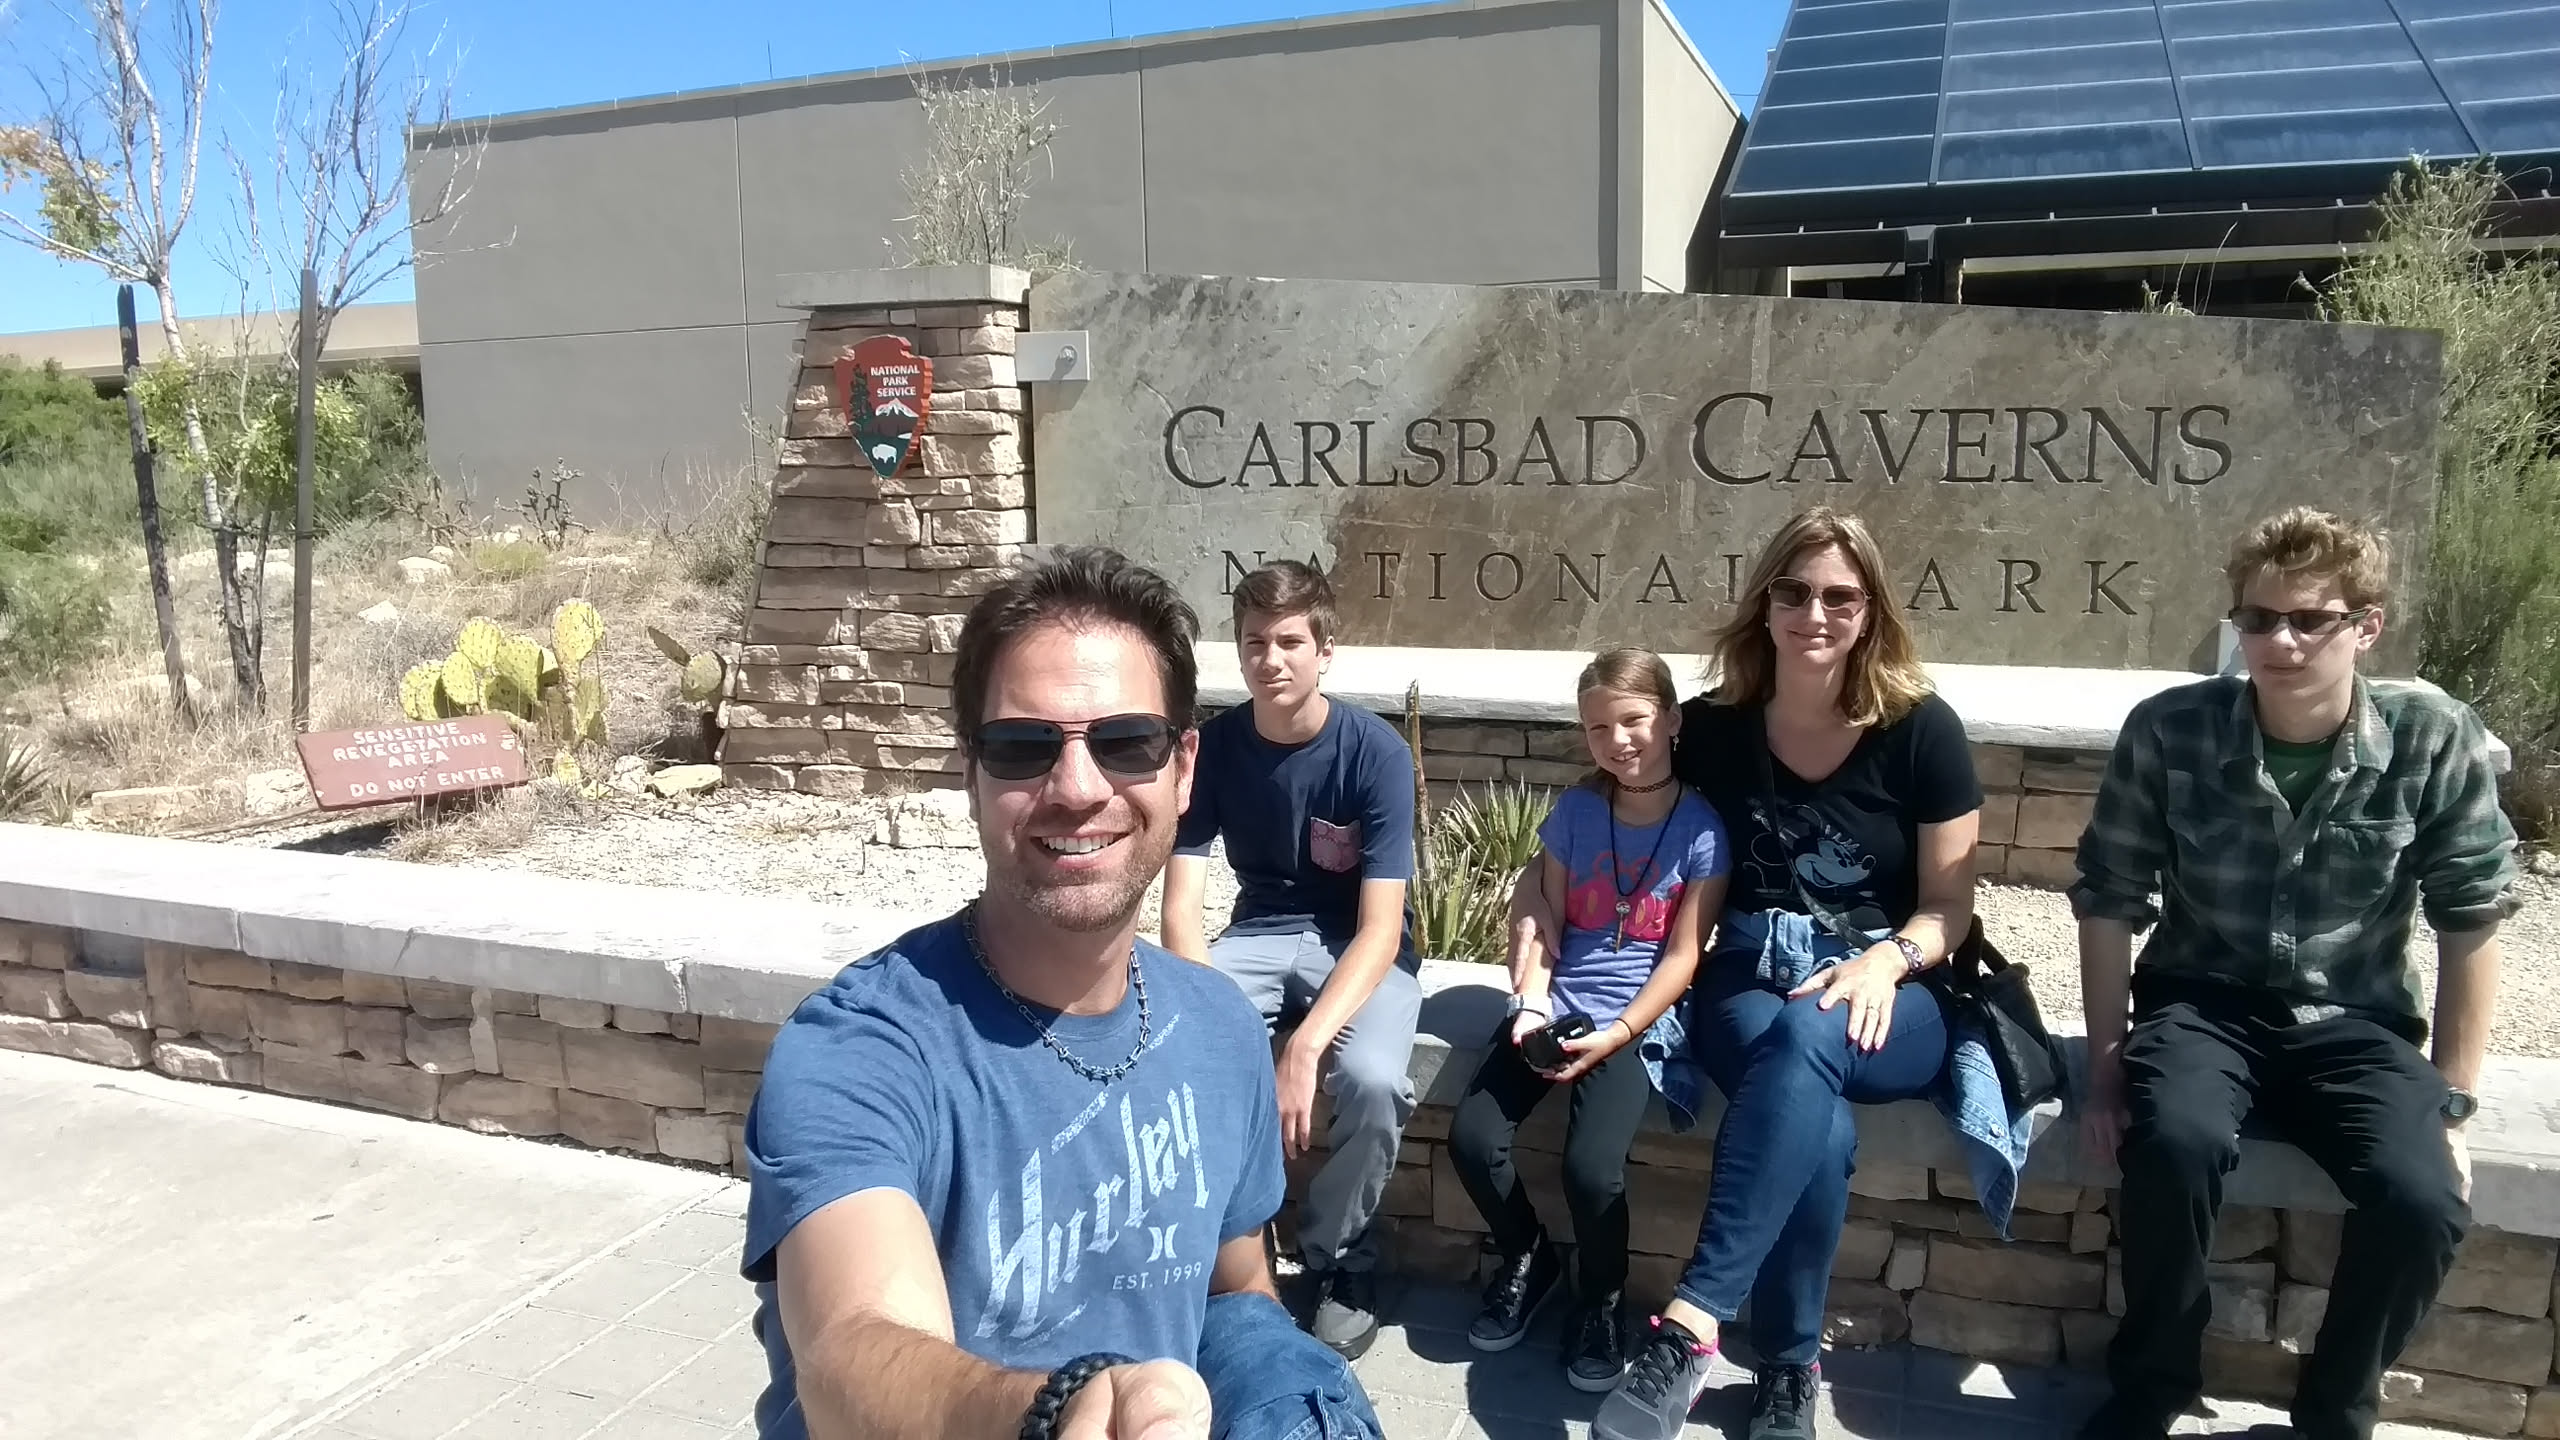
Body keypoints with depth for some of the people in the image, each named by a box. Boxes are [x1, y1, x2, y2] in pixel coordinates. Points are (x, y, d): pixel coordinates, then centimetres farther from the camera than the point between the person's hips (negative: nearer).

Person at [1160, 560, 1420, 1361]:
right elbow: (1180, 908, -12)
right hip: (1259, 937, 3)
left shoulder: (1376, 753, -18)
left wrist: (1304, 1049, -35)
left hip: (1361, 949, -3)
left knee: (1372, 1080, -33)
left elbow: (1379, 930, -22)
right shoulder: (1212, 747, -8)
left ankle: (1342, 1265, -2)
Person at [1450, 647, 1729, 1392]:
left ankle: (1601, 1302, 8)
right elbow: (1544, 924, 5)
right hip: (1557, 1005, 4)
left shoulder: (1702, 829, -7)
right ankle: (1528, 1257, 16)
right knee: (1471, 1139, -14)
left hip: (1639, 1021, -4)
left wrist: (1616, 1035, -15)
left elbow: (1682, 955, -7)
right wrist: (1532, 1005, -10)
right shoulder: (1575, 810, 3)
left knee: (1592, 1167, -24)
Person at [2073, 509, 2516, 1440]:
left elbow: (2472, 925, -1)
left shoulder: (2436, 741, -9)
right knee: (2174, 1142, -32)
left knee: (2425, 1197, -27)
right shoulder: (2168, 731, -11)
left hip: (2353, 1021, 1)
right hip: (2205, 1003, -1)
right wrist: (2106, 1068, -6)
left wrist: (2452, 1102, -2)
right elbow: (2108, 904, -4)